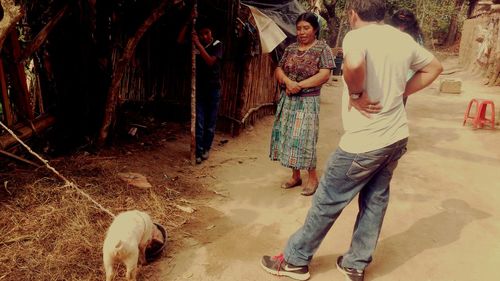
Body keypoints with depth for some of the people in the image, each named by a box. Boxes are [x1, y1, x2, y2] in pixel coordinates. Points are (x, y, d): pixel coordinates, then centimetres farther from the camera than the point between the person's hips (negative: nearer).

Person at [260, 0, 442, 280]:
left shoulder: (357, 36, -14)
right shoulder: (403, 39, 7)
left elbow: (354, 64, -37)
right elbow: (434, 67, 21)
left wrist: (355, 94, -19)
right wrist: (401, 93, 12)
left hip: (364, 141, -7)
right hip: (397, 137, 7)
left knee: (328, 201, 5)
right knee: (376, 199, 16)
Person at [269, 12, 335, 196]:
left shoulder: (322, 48, -5)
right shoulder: (291, 48, 10)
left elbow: (324, 75, -15)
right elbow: (278, 71, 5)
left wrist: (300, 85, -18)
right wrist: (288, 82, -16)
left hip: (308, 101, -5)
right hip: (287, 100, 6)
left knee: (304, 139, -4)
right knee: (288, 137, 8)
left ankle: (313, 178, 13)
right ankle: (295, 176, 22)